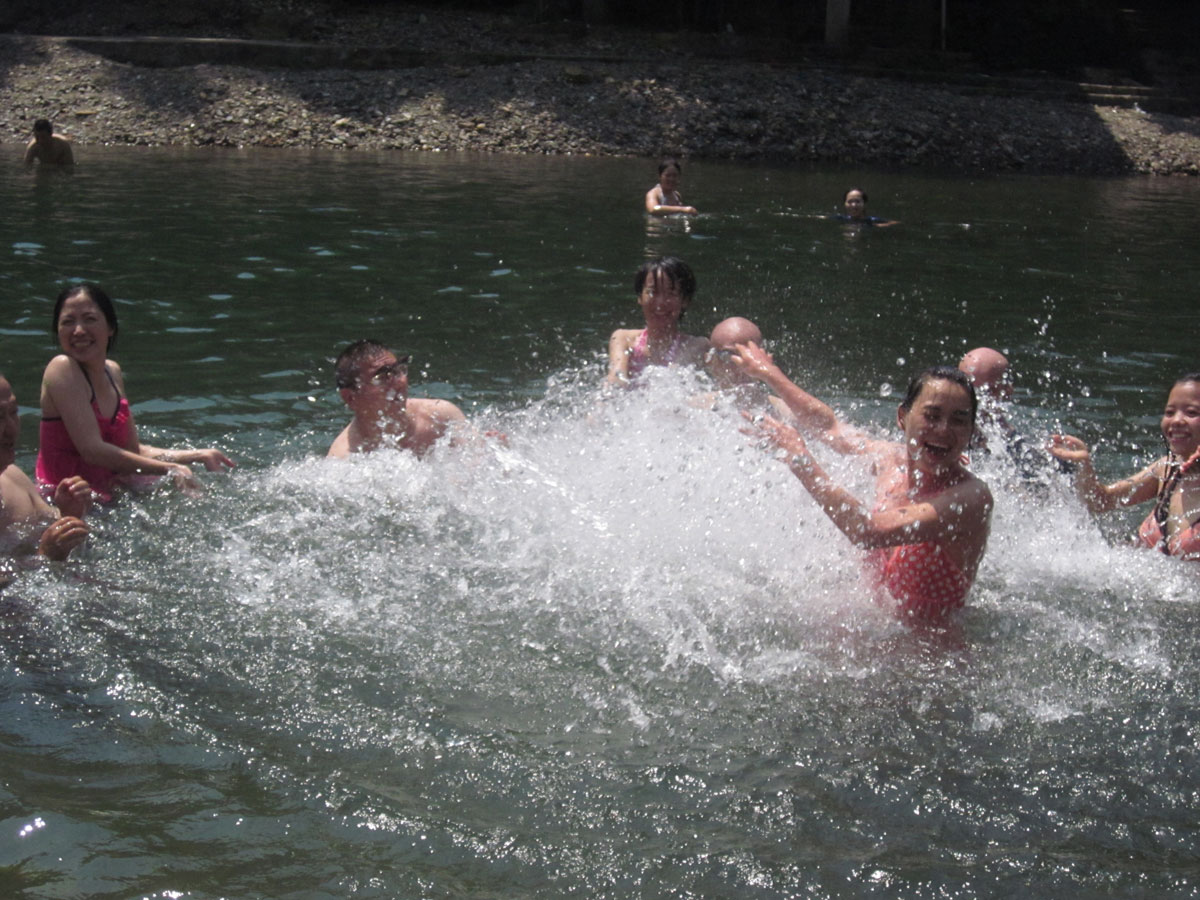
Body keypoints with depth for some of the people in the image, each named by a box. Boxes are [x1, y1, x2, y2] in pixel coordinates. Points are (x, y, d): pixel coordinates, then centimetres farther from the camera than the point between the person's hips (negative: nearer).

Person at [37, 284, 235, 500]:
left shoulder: (112, 372, 10)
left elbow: (133, 451, 14)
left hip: (106, 499, 7)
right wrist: (169, 468, -20)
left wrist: (199, 456, 8)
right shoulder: (62, 369, -14)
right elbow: (92, 450, -21)